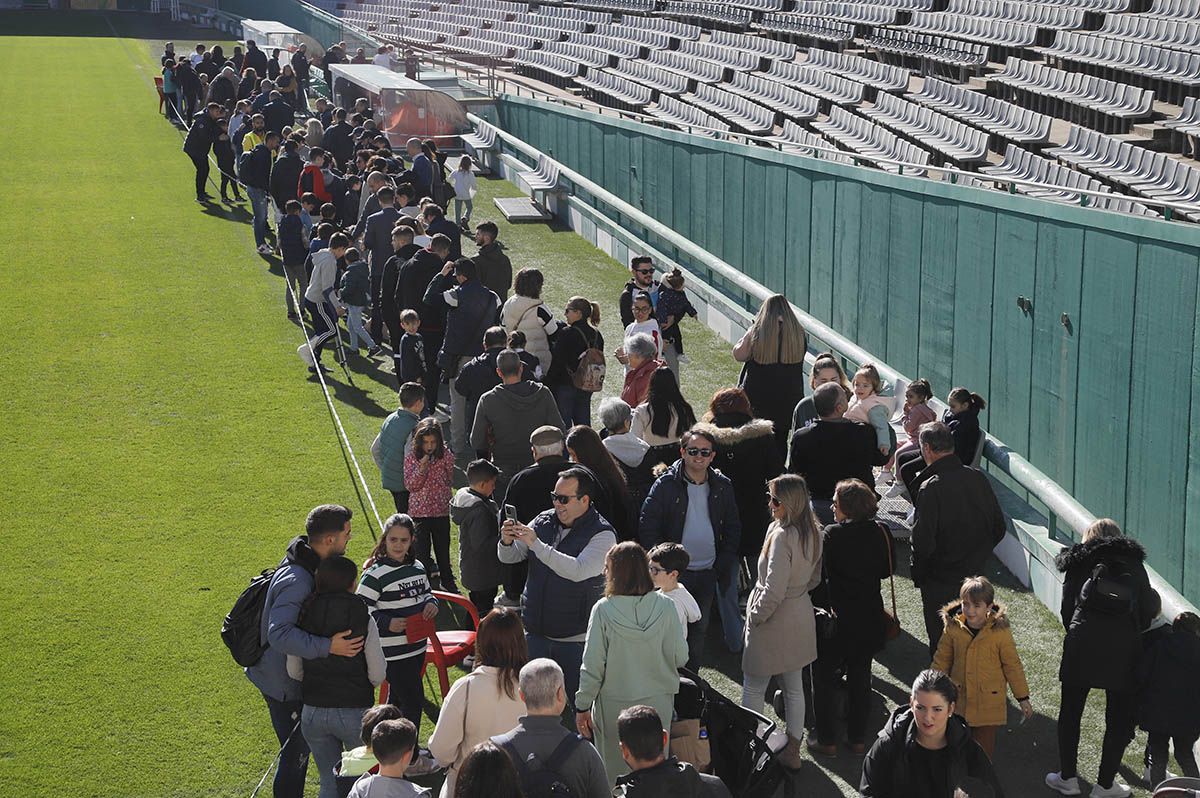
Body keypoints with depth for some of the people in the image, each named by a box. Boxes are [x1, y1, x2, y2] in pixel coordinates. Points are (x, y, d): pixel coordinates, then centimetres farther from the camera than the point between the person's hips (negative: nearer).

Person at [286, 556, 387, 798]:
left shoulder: (303, 617, -3)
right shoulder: (362, 619, -12)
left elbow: (294, 672, 3)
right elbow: (378, 675, -10)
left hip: (313, 712, 3)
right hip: (354, 712, -3)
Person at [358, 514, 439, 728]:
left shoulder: (417, 567, 8)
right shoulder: (375, 574, -15)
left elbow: (426, 593, 23)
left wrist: (431, 603, 0)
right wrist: (387, 623, -26)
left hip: (416, 646, 8)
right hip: (393, 654, -8)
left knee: (397, 699, 20)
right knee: (413, 702, -7)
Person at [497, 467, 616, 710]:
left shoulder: (602, 535, -11)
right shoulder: (544, 521, 5)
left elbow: (578, 571, -27)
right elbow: (509, 557, 8)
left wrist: (536, 544, -28)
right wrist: (507, 541, -16)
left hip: (576, 638, -5)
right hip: (535, 633, 5)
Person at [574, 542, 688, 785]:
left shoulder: (603, 610, -15)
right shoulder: (664, 606, -11)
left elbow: (592, 666, -11)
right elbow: (680, 657, -5)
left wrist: (583, 706, 0)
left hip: (614, 706, -2)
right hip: (658, 702, 2)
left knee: (615, 774, 12)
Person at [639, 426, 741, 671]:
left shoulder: (722, 486, 2)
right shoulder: (666, 484, -9)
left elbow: (732, 527, 12)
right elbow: (646, 526, -8)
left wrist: (725, 562, 2)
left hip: (708, 571, 4)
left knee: (699, 629, 13)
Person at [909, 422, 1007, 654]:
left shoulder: (931, 488, -22)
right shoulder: (978, 478, -2)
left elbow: (923, 541, -21)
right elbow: (999, 528, 6)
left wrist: (918, 575, -5)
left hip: (940, 581, -6)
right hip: (975, 575, 6)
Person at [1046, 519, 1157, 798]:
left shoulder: (1079, 563, 12)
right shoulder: (1134, 563, 14)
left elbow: (1067, 610, 7)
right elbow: (1148, 610, 8)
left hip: (1082, 644, 0)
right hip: (1124, 649, 0)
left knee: (1070, 712, 14)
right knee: (1119, 718, 11)